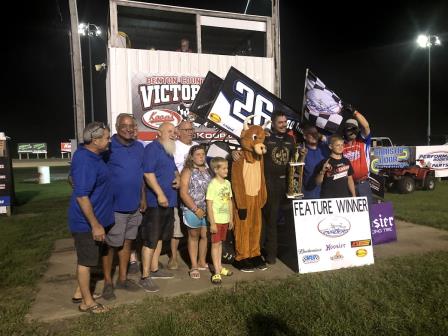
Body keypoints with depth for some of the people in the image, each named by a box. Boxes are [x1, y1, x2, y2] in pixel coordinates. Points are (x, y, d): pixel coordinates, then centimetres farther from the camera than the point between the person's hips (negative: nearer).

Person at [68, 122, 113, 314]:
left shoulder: (90, 155, 5)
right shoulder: (85, 162, -26)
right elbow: (81, 196, -28)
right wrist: (95, 225, -25)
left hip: (94, 218, 10)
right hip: (87, 222, -10)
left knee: (87, 260, 21)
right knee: (86, 261, 4)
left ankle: (82, 291, 36)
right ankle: (87, 303, 19)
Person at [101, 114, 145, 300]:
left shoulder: (139, 147, 6)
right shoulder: (108, 147, -12)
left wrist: (143, 198, 12)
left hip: (134, 206, 6)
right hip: (114, 206, -6)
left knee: (127, 242, 16)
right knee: (110, 245, 6)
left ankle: (122, 278, 31)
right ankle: (108, 282, 22)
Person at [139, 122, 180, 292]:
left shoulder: (169, 151, 17)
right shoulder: (152, 148, -12)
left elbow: (174, 169, 28)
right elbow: (148, 173, -21)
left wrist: (178, 178, 5)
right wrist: (160, 194, -26)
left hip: (169, 201, 10)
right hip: (155, 202, -10)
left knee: (159, 237, 17)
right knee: (150, 240, -5)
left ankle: (154, 269, 30)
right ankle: (145, 277, 3)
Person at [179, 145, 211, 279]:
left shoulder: (207, 170, 8)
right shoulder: (187, 171, -6)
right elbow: (183, 193, -12)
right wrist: (196, 209, -14)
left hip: (207, 209, 4)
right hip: (192, 210, -4)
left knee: (205, 235, 10)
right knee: (194, 236, 8)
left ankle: (202, 262, 28)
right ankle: (194, 266, 18)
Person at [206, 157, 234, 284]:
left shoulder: (227, 183, 5)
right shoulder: (212, 184, -15)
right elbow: (209, 205, -16)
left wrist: (231, 218, 13)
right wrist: (212, 223, -17)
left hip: (225, 219, 6)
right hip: (216, 220, -6)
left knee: (220, 243, 16)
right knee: (215, 244, 2)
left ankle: (219, 267, 28)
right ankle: (217, 272, 8)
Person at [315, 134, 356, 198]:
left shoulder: (346, 161, 8)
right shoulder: (324, 162, -8)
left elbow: (350, 180, 16)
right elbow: (318, 182, -9)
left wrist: (354, 195, 13)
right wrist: (322, 172, -24)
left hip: (345, 196, 5)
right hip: (328, 198, -5)